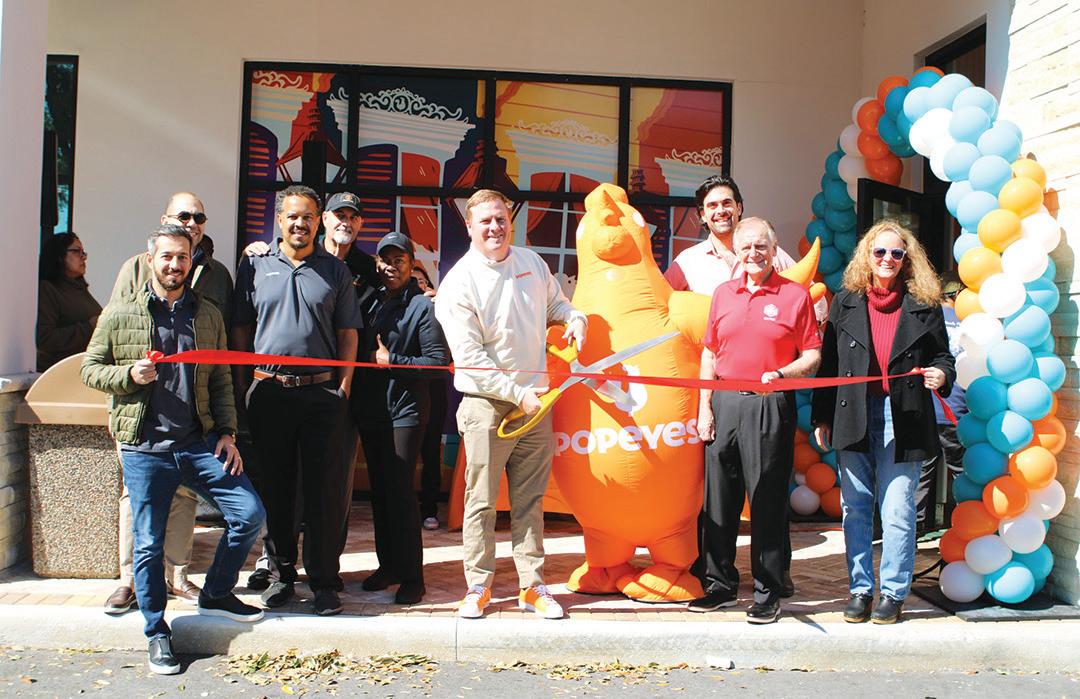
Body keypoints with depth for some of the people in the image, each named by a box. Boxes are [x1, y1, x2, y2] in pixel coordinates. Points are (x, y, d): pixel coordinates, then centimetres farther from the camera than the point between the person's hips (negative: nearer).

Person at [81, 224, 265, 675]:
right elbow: (90, 369, 6)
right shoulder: (119, 315, 2)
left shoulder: (207, 316, 10)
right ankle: (157, 632, 20)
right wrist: (128, 374, -13)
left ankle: (216, 594, 19)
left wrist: (227, 432, 4)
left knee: (250, 513, -4)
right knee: (149, 543, 2)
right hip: (145, 448, -3)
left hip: (199, 443, 3)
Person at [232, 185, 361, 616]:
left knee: (325, 489, 0)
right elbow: (241, 330, 10)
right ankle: (283, 573, 20)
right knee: (275, 487, 7)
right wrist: (242, 387, 3)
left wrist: (344, 385, -1)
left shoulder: (335, 271, 10)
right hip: (268, 392, 1)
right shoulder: (254, 267, 10)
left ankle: (324, 580, 9)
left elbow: (348, 333, 9)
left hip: (322, 392, -1)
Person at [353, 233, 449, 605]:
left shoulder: (423, 306, -5)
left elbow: (439, 361, -10)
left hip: (404, 410, -6)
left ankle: (411, 577, 0)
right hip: (370, 409, 6)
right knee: (379, 490, 12)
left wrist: (391, 360, -11)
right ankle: (388, 564, 23)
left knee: (400, 491, -7)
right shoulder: (369, 302, 13)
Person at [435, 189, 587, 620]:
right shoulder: (459, 282, -10)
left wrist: (575, 318, 3)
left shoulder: (532, 263, 8)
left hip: (535, 400, 5)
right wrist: (517, 394, -16)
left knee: (530, 499, 10)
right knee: (481, 501, 2)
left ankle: (533, 587, 18)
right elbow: (469, 357, -14)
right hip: (486, 405, -4)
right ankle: (478, 587, 16)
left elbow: (554, 303, 26)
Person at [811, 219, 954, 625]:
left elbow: (942, 355, 12)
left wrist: (941, 375, -11)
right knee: (855, 508, 8)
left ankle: (893, 592, 12)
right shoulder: (847, 302, 8)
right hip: (853, 416, 2)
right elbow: (828, 362, 7)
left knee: (897, 510, -1)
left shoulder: (923, 305, 4)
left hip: (902, 419, -2)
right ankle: (860, 589, 19)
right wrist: (821, 417, 4)